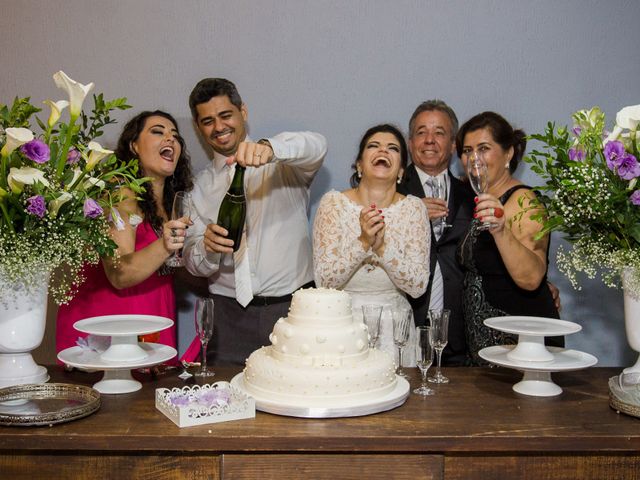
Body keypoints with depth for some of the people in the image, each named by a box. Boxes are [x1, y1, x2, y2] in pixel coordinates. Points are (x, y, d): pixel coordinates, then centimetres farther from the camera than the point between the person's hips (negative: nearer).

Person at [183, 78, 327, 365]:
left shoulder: (285, 163, 5)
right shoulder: (200, 186, 12)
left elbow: (316, 146, -19)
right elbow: (194, 264, 8)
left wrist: (270, 147, -38)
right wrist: (207, 247, -16)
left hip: (292, 307, -2)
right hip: (229, 316, 2)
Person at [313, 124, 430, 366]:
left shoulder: (413, 208, -5)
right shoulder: (334, 202, -7)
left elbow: (418, 286, -11)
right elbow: (324, 281, -13)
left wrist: (383, 246, -25)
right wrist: (363, 243, -26)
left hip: (392, 328, 1)